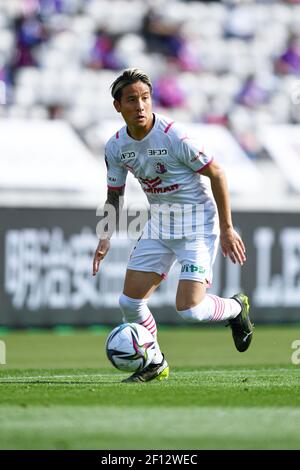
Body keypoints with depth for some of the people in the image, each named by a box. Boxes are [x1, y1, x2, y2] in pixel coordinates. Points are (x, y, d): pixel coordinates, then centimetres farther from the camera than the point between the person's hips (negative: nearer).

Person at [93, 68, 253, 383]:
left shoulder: (174, 136, -22)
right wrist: (106, 237, -3)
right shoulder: (116, 147, -4)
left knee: (189, 309, -16)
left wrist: (227, 228, -12)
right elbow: (114, 194, 11)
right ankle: (155, 364, 23)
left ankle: (236, 308, 18)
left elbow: (216, 174, -13)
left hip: (197, 223, -6)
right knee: (130, 301, 0)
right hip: (159, 224, 6)